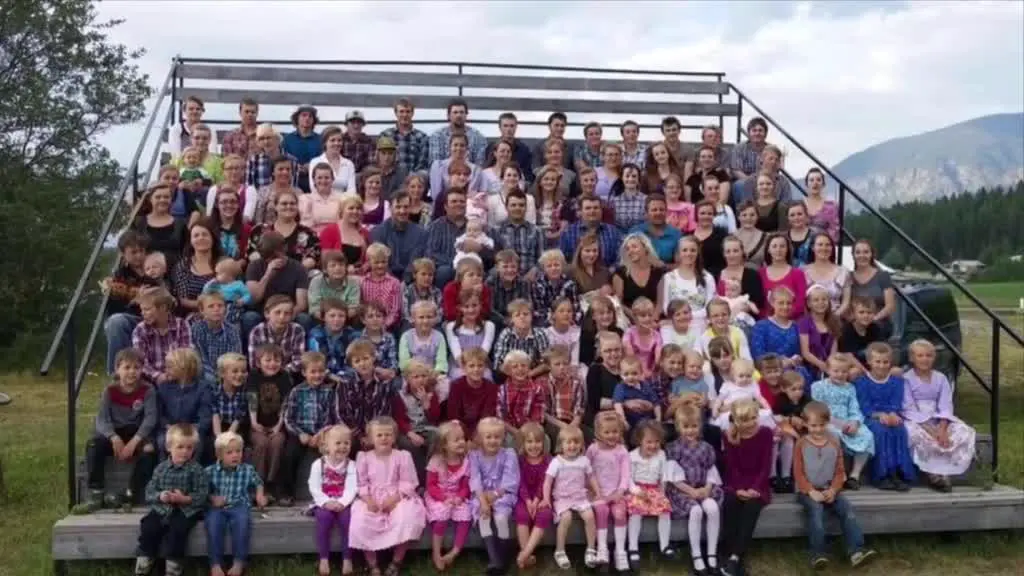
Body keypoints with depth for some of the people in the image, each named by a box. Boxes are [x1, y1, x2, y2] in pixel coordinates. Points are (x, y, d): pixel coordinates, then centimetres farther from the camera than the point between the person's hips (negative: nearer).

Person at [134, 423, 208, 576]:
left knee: (177, 530, -29)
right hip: (162, 508, 4)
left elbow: (202, 496, -9)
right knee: (148, 527, -19)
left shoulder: (196, 469, -5)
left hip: (186, 509, -3)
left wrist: (184, 499, -24)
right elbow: (149, 492, 5)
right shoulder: (161, 468, 6)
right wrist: (160, 496, -16)